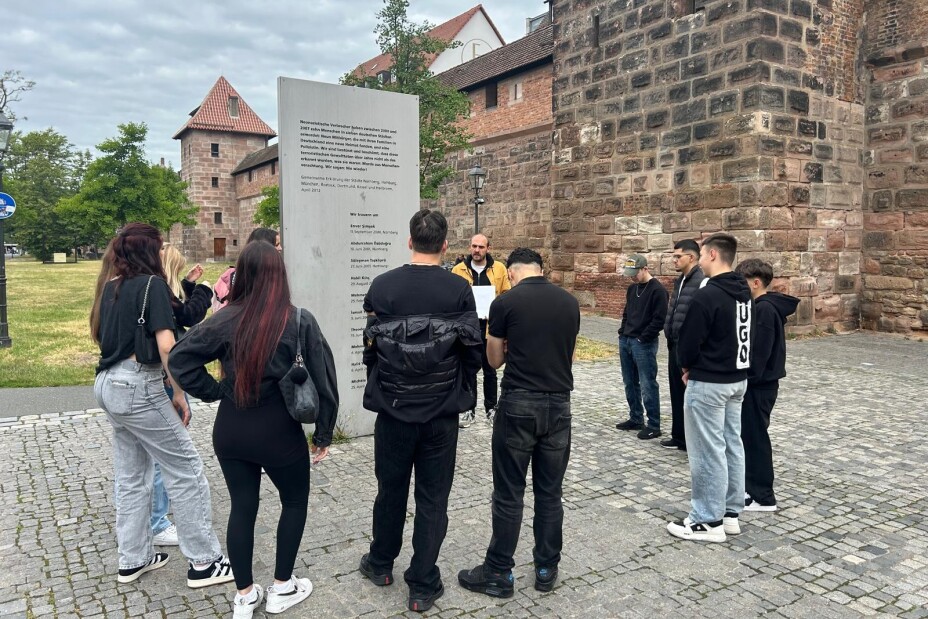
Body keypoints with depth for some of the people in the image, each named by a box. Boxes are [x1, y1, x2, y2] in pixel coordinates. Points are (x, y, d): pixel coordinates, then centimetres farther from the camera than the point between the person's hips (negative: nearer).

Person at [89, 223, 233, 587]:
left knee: (131, 475, 16)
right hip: (137, 386, -9)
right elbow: (165, 343, -19)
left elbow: (99, 334, 23)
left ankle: (133, 560, 25)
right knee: (185, 469, -2)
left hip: (110, 383, 9)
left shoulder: (111, 287, 11)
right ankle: (204, 561, 3)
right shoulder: (152, 284, -11)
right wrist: (179, 392, -14)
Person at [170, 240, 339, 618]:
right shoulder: (300, 322, -12)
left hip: (230, 430, 3)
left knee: (242, 507, 16)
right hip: (278, 431, -3)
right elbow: (323, 379, -10)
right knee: (295, 501, 19)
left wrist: (214, 391, 1)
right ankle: (282, 588, 27)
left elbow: (179, 358, -6)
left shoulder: (226, 320, -6)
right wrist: (323, 435, 0)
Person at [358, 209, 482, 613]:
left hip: (392, 409, 1)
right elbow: (472, 352, -6)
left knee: (390, 490, 20)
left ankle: (381, 564, 39)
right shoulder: (458, 289, -9)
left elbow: (370, 347, -1)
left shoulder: (382, 286, -7)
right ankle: (423, 586, 19)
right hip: (441, 412, -1)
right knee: (432, 499, 10)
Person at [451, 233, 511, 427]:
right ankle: (468, 409, 19)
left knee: (490, 370, 11)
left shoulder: (499, 268, 2)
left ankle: (491, 408, 23)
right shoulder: (458, 270, 1)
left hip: (490, 326, 0)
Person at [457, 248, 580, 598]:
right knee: (550, 492, 13)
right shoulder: (570, 302, 5)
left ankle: (499, 573, 16)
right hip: (559, 404, 4)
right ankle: (547, 569, 25)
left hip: (519, 404, -4)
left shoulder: (505, 302, -7)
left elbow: (495, 360, 4)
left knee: (509, 494, 5)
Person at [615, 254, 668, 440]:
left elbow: (659, 319, -16)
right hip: (625, 341, 8)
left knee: (648, 385, -4)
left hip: (644, 344, -8)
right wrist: (622, 332, 11)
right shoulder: (632, 288, 13)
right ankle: (635, 419, 26)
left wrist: (642, 338, -15)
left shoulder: (658, 290, -12)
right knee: (630, 383, 14)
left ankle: (653, 426, 4)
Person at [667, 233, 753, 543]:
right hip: (738, 379, 9)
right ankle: (730, 513, 25)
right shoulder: (744, 292, 8)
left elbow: (688, 343, -17)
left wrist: (687, 366, 5)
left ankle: (708, 521, 9)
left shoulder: (707, 295, -21)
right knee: (732, 446, 14)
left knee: (708, 451, -1)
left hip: (708, 384, -9)